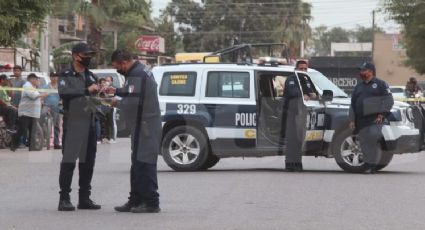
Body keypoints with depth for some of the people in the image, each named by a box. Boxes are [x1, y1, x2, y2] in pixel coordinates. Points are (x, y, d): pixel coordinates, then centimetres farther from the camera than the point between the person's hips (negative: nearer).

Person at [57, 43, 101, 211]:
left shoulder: (90, 76, 17)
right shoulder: (66, 75, -3)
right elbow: (64, 94, -21)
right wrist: (86, 91, -26)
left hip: (90, 123, 7)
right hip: (73, 123, -7)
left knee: (88, 162, 9)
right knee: (69, 161, -7)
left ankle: (84, 198, 16)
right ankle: (64, 199, -6)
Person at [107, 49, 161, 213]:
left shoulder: (137, 75, -18)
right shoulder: (140, 71, 16)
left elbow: (132, 102, -25)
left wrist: (118, 103, -9)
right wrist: (116, 91, 24)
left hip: (145, 127, -11)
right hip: (143, 127, 11)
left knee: (144, 165, -9)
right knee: (138, 165, 15)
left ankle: (151, 203, -7)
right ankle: (135, 201, 22)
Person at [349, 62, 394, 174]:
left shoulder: (380, 84, 6)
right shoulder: (358, 87, 23)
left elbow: (389, 100, 0)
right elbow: (353, 104, 24)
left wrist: (382, 114, -9)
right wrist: (352, 120, 15)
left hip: (375, 119, -6)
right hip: (361, 120, 6)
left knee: (373, 138, -15)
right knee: (364, 143, 1)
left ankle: (373, 165, -10)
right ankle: (367, 165, 7)